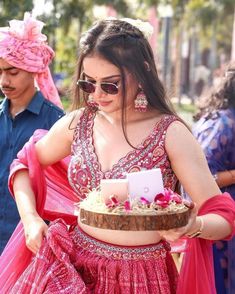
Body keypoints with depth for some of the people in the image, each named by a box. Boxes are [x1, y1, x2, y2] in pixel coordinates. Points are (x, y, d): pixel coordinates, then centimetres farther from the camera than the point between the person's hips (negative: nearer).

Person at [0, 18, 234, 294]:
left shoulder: (171, 133, -14)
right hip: (73, 268, 3)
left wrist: (193, 227, -35)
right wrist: (31, 219, -1)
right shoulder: (77, 124, -2)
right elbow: (26, 164, 15)